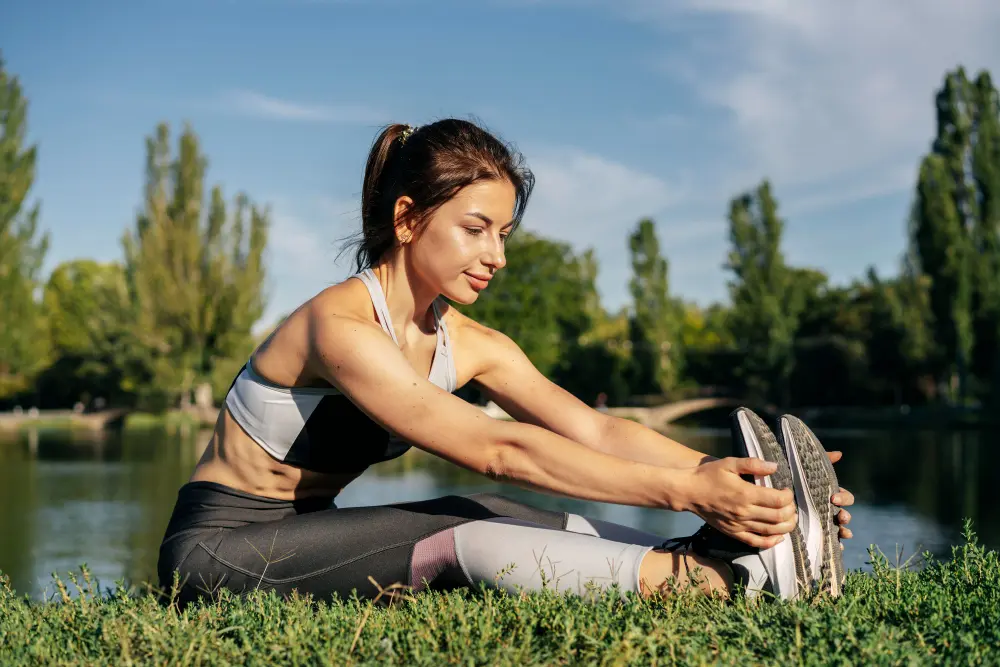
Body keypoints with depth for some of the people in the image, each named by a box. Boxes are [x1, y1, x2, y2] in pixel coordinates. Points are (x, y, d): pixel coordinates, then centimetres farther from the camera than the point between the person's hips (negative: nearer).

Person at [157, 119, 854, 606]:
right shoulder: (341, 327, -25)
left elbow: (596, 429, -11)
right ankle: (698, 574, -31)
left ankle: (726, 552, -22)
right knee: (465, 533, -28)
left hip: (309, 536, 7)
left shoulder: (470, 346, 0)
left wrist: (720, 473, -26)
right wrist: (682, 490, -36)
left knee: (507, 519, -17)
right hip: (218, 548, -7)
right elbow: (501, 451, -32)